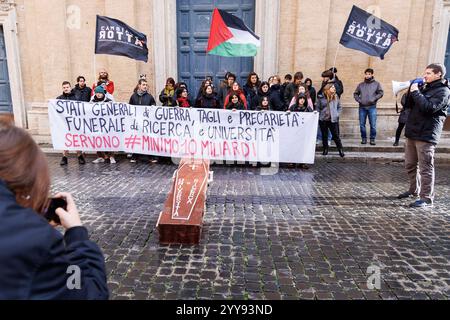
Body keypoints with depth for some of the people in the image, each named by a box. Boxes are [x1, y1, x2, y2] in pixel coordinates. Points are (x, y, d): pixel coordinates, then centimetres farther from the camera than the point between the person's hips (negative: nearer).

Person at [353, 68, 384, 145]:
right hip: (362, 107, 2)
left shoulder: (376, 84, 6)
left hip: (372, 107, -2)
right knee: (362, 124, 4)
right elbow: (355, 94, 14)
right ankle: (364, 138, 16)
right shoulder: (361, 85, 11)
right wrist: (358, 100, -3)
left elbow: (381, 93, 2)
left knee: (373, 125, -3)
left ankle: (372, 139, 7)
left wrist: (373, 99, -10)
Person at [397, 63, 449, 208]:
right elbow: (408, 105, 17)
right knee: (410, 165, 15)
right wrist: (410, 91, 2)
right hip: (413, 132, 8)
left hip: (426, 135, -8)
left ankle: (427, 198, 0)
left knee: (425, 167, -6)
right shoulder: (424, 88, 18)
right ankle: (414, 190, 32)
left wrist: (416, 92, -14)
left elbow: (429, 107, -21)